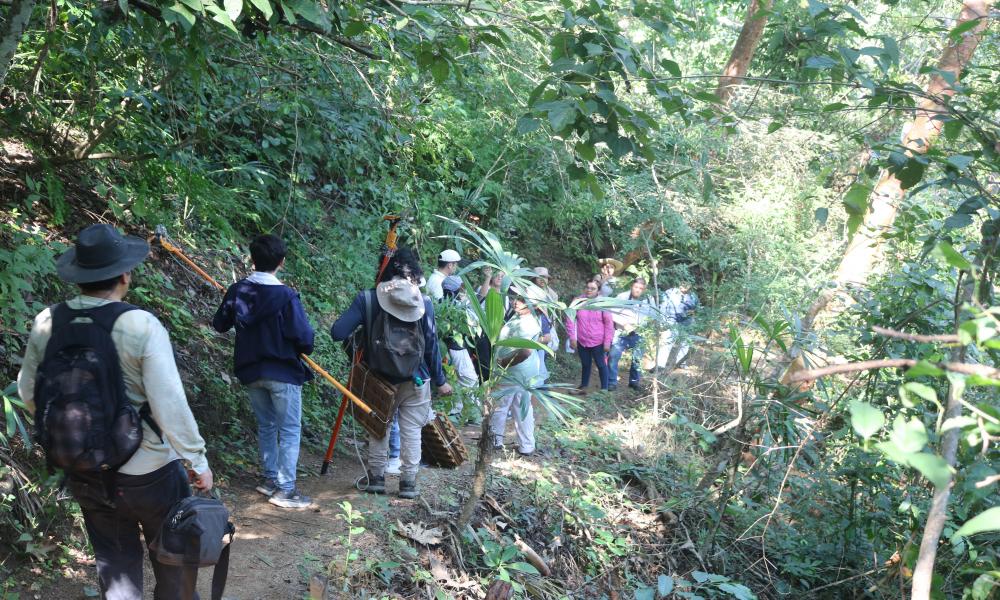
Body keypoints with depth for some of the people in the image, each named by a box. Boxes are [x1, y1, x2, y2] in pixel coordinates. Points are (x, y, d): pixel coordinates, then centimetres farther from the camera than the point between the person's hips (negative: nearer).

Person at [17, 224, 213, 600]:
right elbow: (170, 403, -23)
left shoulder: (46, 324, -8)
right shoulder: (142, 326, -22)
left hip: (84, 475, 4)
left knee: (115, 562, 18)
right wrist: (197, 461, -11)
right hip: (148, 472, -4)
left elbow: (28, 393, 5)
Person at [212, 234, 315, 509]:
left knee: (265, 426, 20)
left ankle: (270, 478, 27)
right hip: (282, 372, -5)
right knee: (289, 430, 3)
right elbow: (304, 337, -18)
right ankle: (285, 489, 2)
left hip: (250, 371, 6)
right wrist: (305, 347, 4)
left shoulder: (237, 290, -3)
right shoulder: (285, 296, -19)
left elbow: (219, 325, 10)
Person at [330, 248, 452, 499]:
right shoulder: (423, 303, -9)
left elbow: (337, 332, -13)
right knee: (411, 429, 8)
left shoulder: (366, 299, -9)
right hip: (415, 379, -1)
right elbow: (431, 345, -5)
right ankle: (408, 482, 10)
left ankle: (376, 478, 22)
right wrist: (440, 380, 6)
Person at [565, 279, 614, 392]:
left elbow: (609, 324, -8)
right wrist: (572, 337, -4)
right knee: (585, 365, 19)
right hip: (582, 341, 3)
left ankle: (604, 389, 18)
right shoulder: (578, 301, -8)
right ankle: (583, 387, 34)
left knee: (601, 365, 8)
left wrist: (607, 342, -9)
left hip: (598, 342, -3)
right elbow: (570, 319, -2)